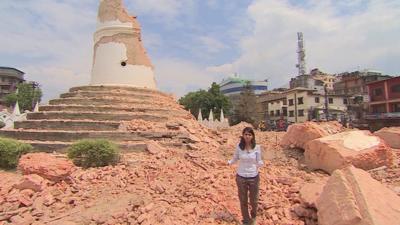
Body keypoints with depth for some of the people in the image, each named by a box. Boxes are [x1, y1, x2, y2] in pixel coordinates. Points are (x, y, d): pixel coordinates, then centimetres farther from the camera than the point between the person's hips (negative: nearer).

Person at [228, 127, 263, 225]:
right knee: (243, 201, 14)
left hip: (254, 177, 0)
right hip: (241, 177, 0)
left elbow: (259, 162, -4)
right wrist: (229, 162, -12)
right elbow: (235, 159, 4)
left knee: (254, 200, 15)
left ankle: (253, 215, 50)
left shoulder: (257, 147, -10)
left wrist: (261, 164, -24)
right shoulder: (239, 146, -10)